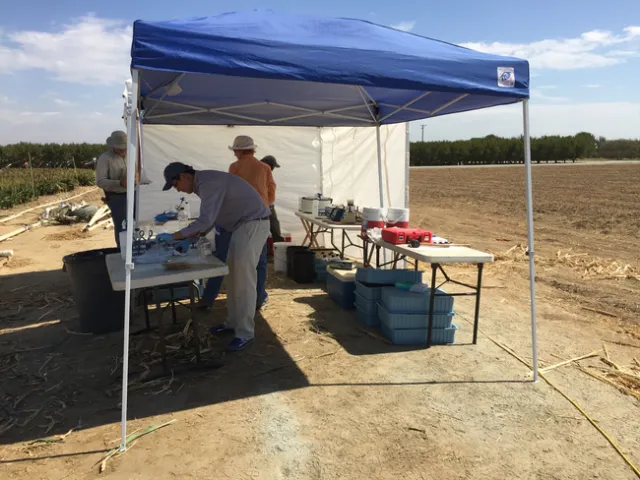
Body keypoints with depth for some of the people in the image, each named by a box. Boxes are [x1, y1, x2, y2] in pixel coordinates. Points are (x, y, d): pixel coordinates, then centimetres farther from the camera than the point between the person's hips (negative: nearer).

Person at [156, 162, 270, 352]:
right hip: (243, 225, 11)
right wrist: (190, 239, 6)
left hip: (253, 224, -11)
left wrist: (174, 236, -23)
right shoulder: (204, 183, 12)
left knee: (244, 278, -9)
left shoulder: (209, 183, -21)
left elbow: (206, 220, -29)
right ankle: (233, 322, 25)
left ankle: (245, 333, -1)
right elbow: (209, 219, 16)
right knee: (233, 274, 14)